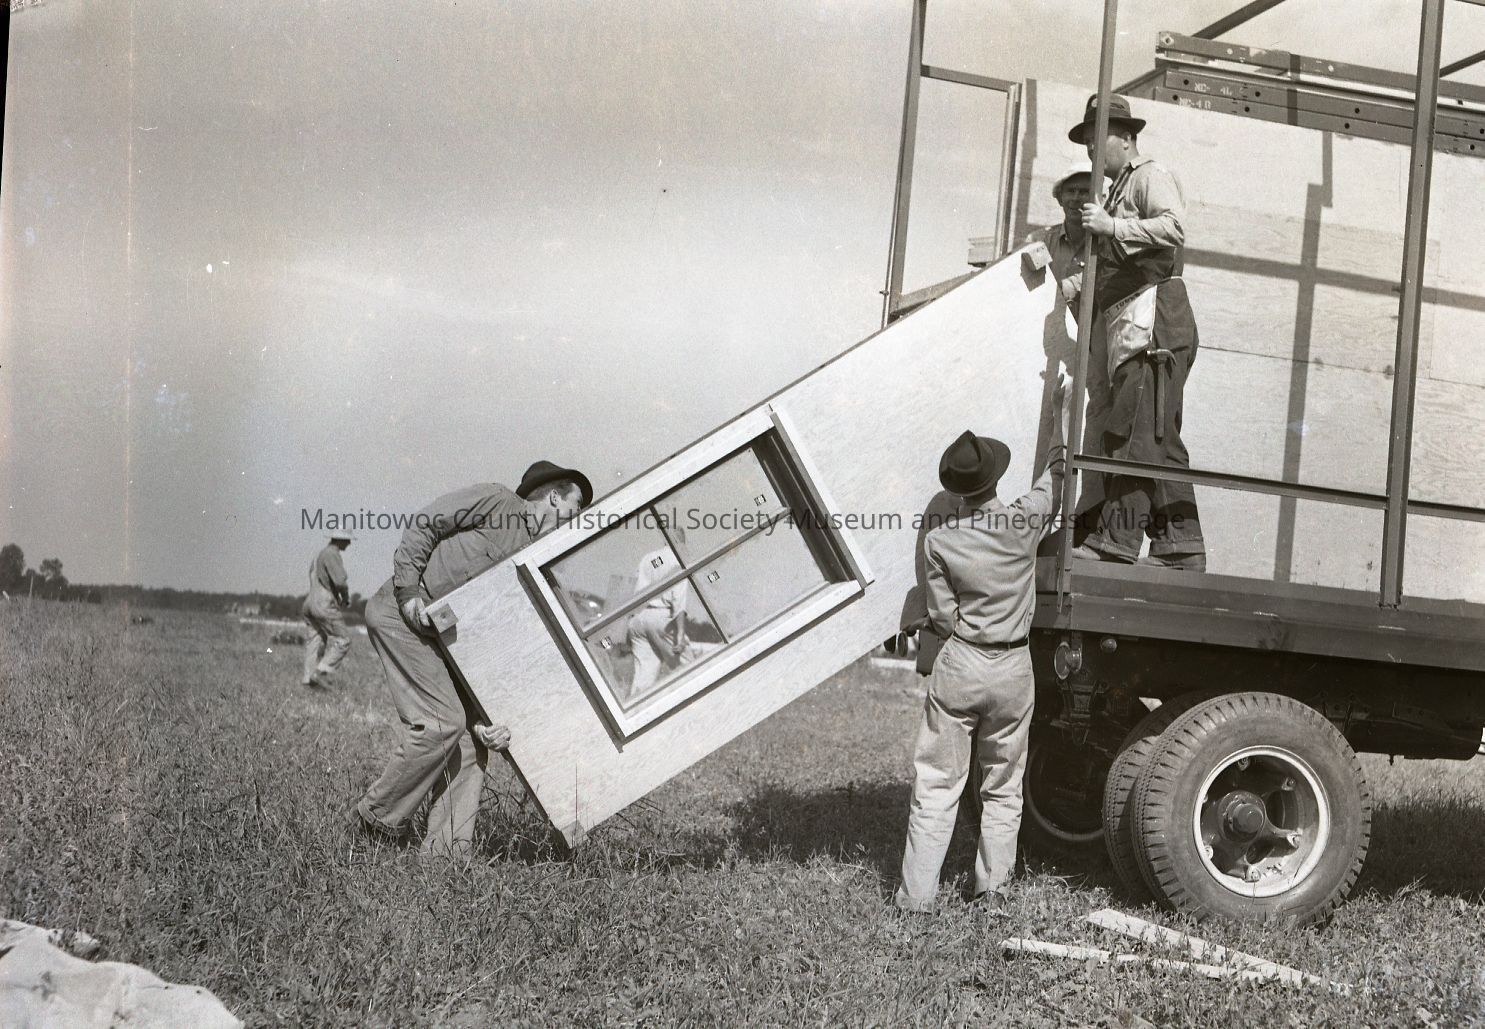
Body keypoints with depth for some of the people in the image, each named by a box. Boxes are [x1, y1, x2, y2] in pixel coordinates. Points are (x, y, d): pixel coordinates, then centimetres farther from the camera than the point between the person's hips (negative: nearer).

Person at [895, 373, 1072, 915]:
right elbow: (1057, 468, 10)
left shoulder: (939, 541, -12)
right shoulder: (1025, 521, -9)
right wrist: (1061, 408, 22)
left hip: (959, 667, -2)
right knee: (1003, 787, 15)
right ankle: (992, 890, 20)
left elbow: (944, 619, -7)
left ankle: (916, 895, 7)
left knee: (936, 784, 5)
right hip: (1014, 669, 2)